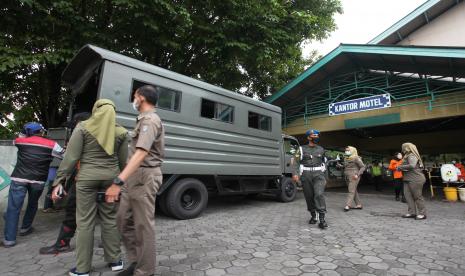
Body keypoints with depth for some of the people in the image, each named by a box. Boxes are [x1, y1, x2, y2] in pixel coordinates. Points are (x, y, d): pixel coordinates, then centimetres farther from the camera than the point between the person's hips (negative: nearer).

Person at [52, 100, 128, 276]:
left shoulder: (83, 127, -4)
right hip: (110, 176, 3)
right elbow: (123, 161, 6)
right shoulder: (121, 131, 2)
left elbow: (71, 157, -7)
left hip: (87, 177, -2)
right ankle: (115, 260, 24)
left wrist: (59, 181, 0)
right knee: (110, 219, 13)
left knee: (85, 222, 7)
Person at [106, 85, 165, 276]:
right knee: (124, 220, 16)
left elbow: (141, 153, -29)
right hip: (134, 176, 10)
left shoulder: (150, 120, -14)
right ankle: (136, 261, 30)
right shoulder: (144, 119, 20)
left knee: (143, 225, 0)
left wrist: (118, 181, -35)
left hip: (145, 176, -10)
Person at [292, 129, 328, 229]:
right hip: (306, 175, -1)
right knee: (309, 196, 4)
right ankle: (313, 216, 22)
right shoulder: (302, 149, 4)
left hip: (318, 174, 1)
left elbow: (324, 162, 27)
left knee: (319, 194, -16)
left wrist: (324, 174, 23)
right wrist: (294, 173, -13)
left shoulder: (321, 149, 14)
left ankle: (322, 219, -13)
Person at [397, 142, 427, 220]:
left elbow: (412, 165, -26)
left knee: (417, 196, -1)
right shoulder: (407, 156, 17)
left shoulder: (412, 156, -12)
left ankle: (422, 214, 10)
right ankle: (412, 212, 7)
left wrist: (400, 167, -16)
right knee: (408, 195, 4)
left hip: (415, 179, -9)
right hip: (408, 179, 9)